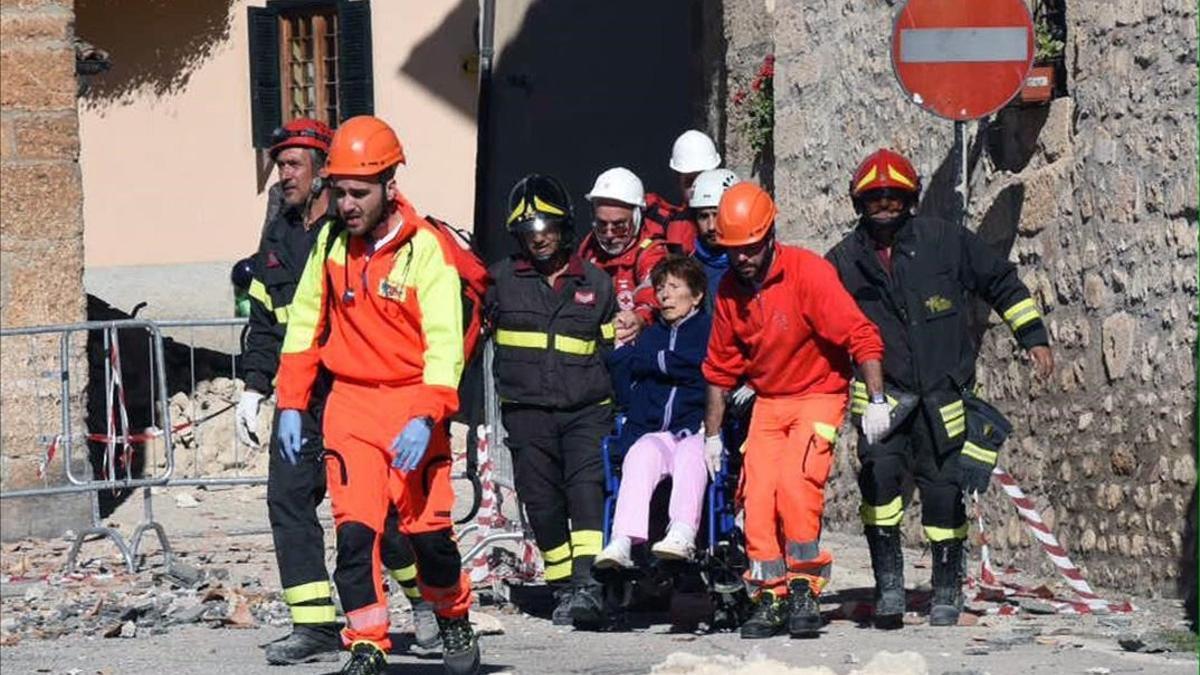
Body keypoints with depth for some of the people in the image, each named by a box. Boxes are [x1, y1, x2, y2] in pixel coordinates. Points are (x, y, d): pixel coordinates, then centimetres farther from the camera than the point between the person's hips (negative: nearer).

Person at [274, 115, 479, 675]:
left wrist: (425, 419, -28)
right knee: (355, 529, -10)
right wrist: (290, 405, 10)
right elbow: (304, 326, 15)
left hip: (414, 403, -3)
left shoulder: (427, 249, -11)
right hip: (350, 402, 3)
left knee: (428, 528, -3)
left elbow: (445, 344, -17)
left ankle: (454, 622, 25)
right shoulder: (331, 242, 5)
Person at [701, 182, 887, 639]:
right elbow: (720, 367, 11)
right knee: (758, 497, -6)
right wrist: (712, 434, 12)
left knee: (796, 485, -22)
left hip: (818, 396, -5)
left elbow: (861, 336, -20)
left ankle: (804, 589, -12)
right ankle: (770, 598, 1)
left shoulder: (808, 272, -17)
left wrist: (877, 400, -27)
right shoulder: (730, 290, 0)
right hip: (767, 403, 5)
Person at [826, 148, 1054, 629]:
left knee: (943, 489, 1)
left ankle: (947, 590, 17)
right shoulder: (845, 261, 3)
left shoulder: (944, 241, -1)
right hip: (883, 393, 0)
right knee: (879, 471, -21)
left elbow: (1001, 283, 11)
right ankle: (888, 580, -12)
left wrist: (1033, 337, 9)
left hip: (942, 391, 0)